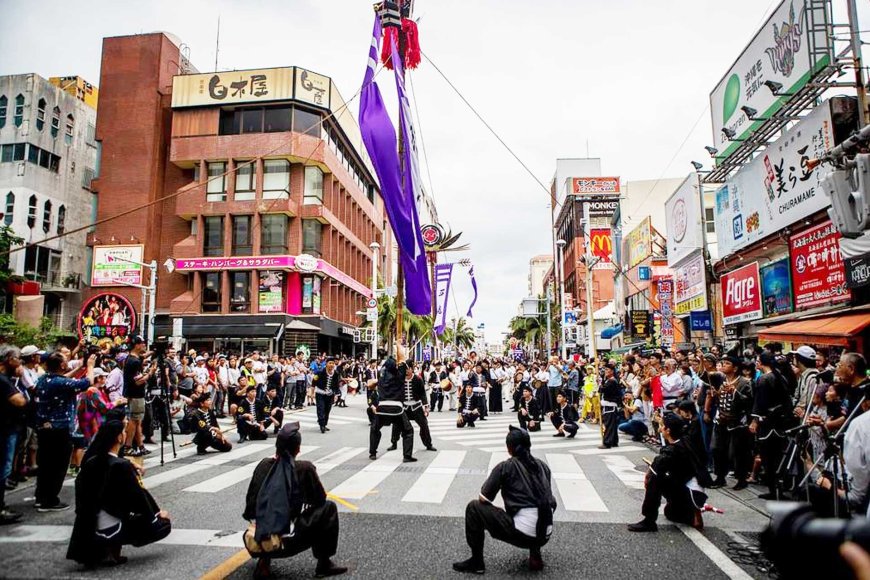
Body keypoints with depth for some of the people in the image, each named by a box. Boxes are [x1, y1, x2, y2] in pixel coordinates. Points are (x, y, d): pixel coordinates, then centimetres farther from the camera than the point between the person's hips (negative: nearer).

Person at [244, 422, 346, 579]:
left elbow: (250, 500, 12)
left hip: (257, 540, 5)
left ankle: (264, 560, 19)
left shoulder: (263, 464, 5)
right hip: (285, 541, -5)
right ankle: (324, 564, 13)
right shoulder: (304, 468, -5)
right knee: (328, 508, 11)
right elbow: (320, 499, 7)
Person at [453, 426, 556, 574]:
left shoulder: (505, 466, -3)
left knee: (474, 507, 8)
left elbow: (483, 498, 2)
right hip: (545, 535, 6)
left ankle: (476, 562, 12)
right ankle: (535, 555, 22)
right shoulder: (542, 465, 12)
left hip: (522, 533, -6)